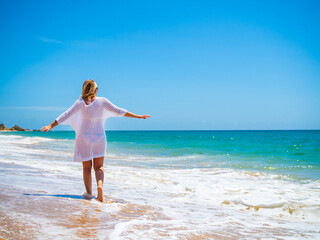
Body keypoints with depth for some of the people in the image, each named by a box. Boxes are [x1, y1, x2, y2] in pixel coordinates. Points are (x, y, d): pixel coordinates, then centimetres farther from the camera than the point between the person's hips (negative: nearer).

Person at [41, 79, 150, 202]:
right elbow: (119, 111, -1)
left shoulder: (80, 102, -6)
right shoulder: (102, 101, -3)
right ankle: (100, 184, -20)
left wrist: (51, 125, -9)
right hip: (99, 137, 1)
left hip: (84, 138, -1)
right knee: (99, 166, 7)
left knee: (87, 167, 10)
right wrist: (138, 116, 7)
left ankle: (89, 193, 11)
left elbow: (66, 115, -12)